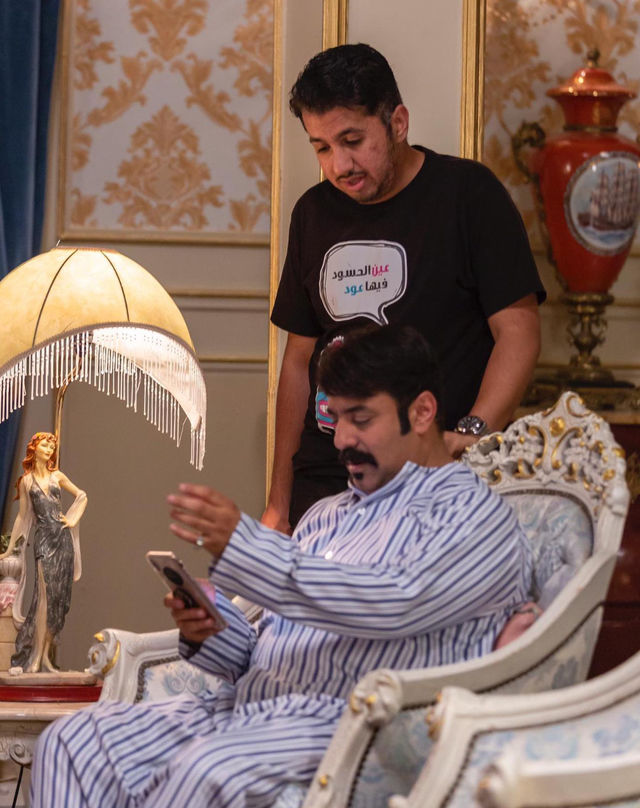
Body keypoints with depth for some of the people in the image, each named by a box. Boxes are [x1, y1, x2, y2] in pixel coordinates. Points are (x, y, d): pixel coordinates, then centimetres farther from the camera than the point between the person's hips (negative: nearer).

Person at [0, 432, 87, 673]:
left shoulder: (57, 477, 12)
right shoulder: (26, 481, 7)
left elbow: (81, 496, 22)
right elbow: (23, 515, 10)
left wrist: (73, 519, 8)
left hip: (62, 536, 3)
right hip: (43, 538, -3)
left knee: (59, 597, -1)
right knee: (45, 596, -12)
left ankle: (45, 655, 4)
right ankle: (34, 658, -11)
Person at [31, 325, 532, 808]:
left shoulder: (474, 515, 2)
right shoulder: (327, 516, 28)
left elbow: (396, 601, -18)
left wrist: (243, 546, -20)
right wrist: (212, 632, 3)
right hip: (243, 711, 8)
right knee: (73, 741, -13)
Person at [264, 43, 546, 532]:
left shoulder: (467, 194, -2)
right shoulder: (314, 212, 14)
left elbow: (519, 331, -8)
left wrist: (471, 432, -24)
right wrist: (278, 503, 15)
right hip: (322, 485, 5)